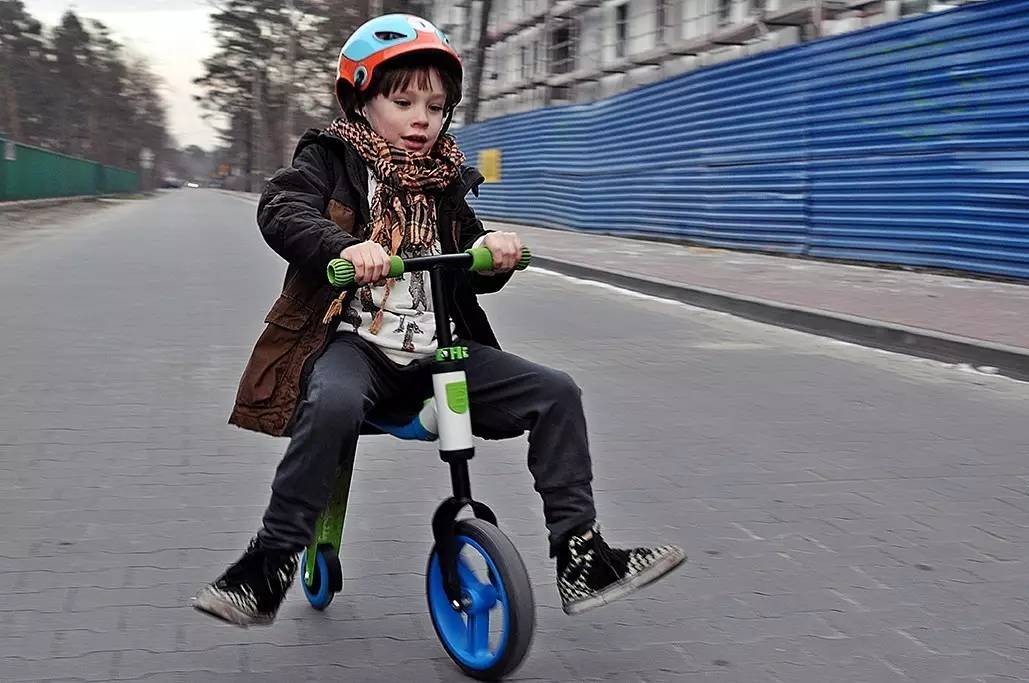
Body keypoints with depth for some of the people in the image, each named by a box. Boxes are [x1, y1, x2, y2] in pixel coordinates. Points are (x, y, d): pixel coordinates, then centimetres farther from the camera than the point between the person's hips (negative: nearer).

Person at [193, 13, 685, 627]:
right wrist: (345, 247, -36)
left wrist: (495, 249, -8)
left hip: (438, 348, 5)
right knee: (333, 403, -39)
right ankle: (272, 564, -25)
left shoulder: (444, 181, 17)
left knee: (555, 392, -9)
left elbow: (473, 273, 17)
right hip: (355, 340, -5)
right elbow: (281, 211, -16)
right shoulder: (331, 160, 3)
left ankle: (582, 557, -6)